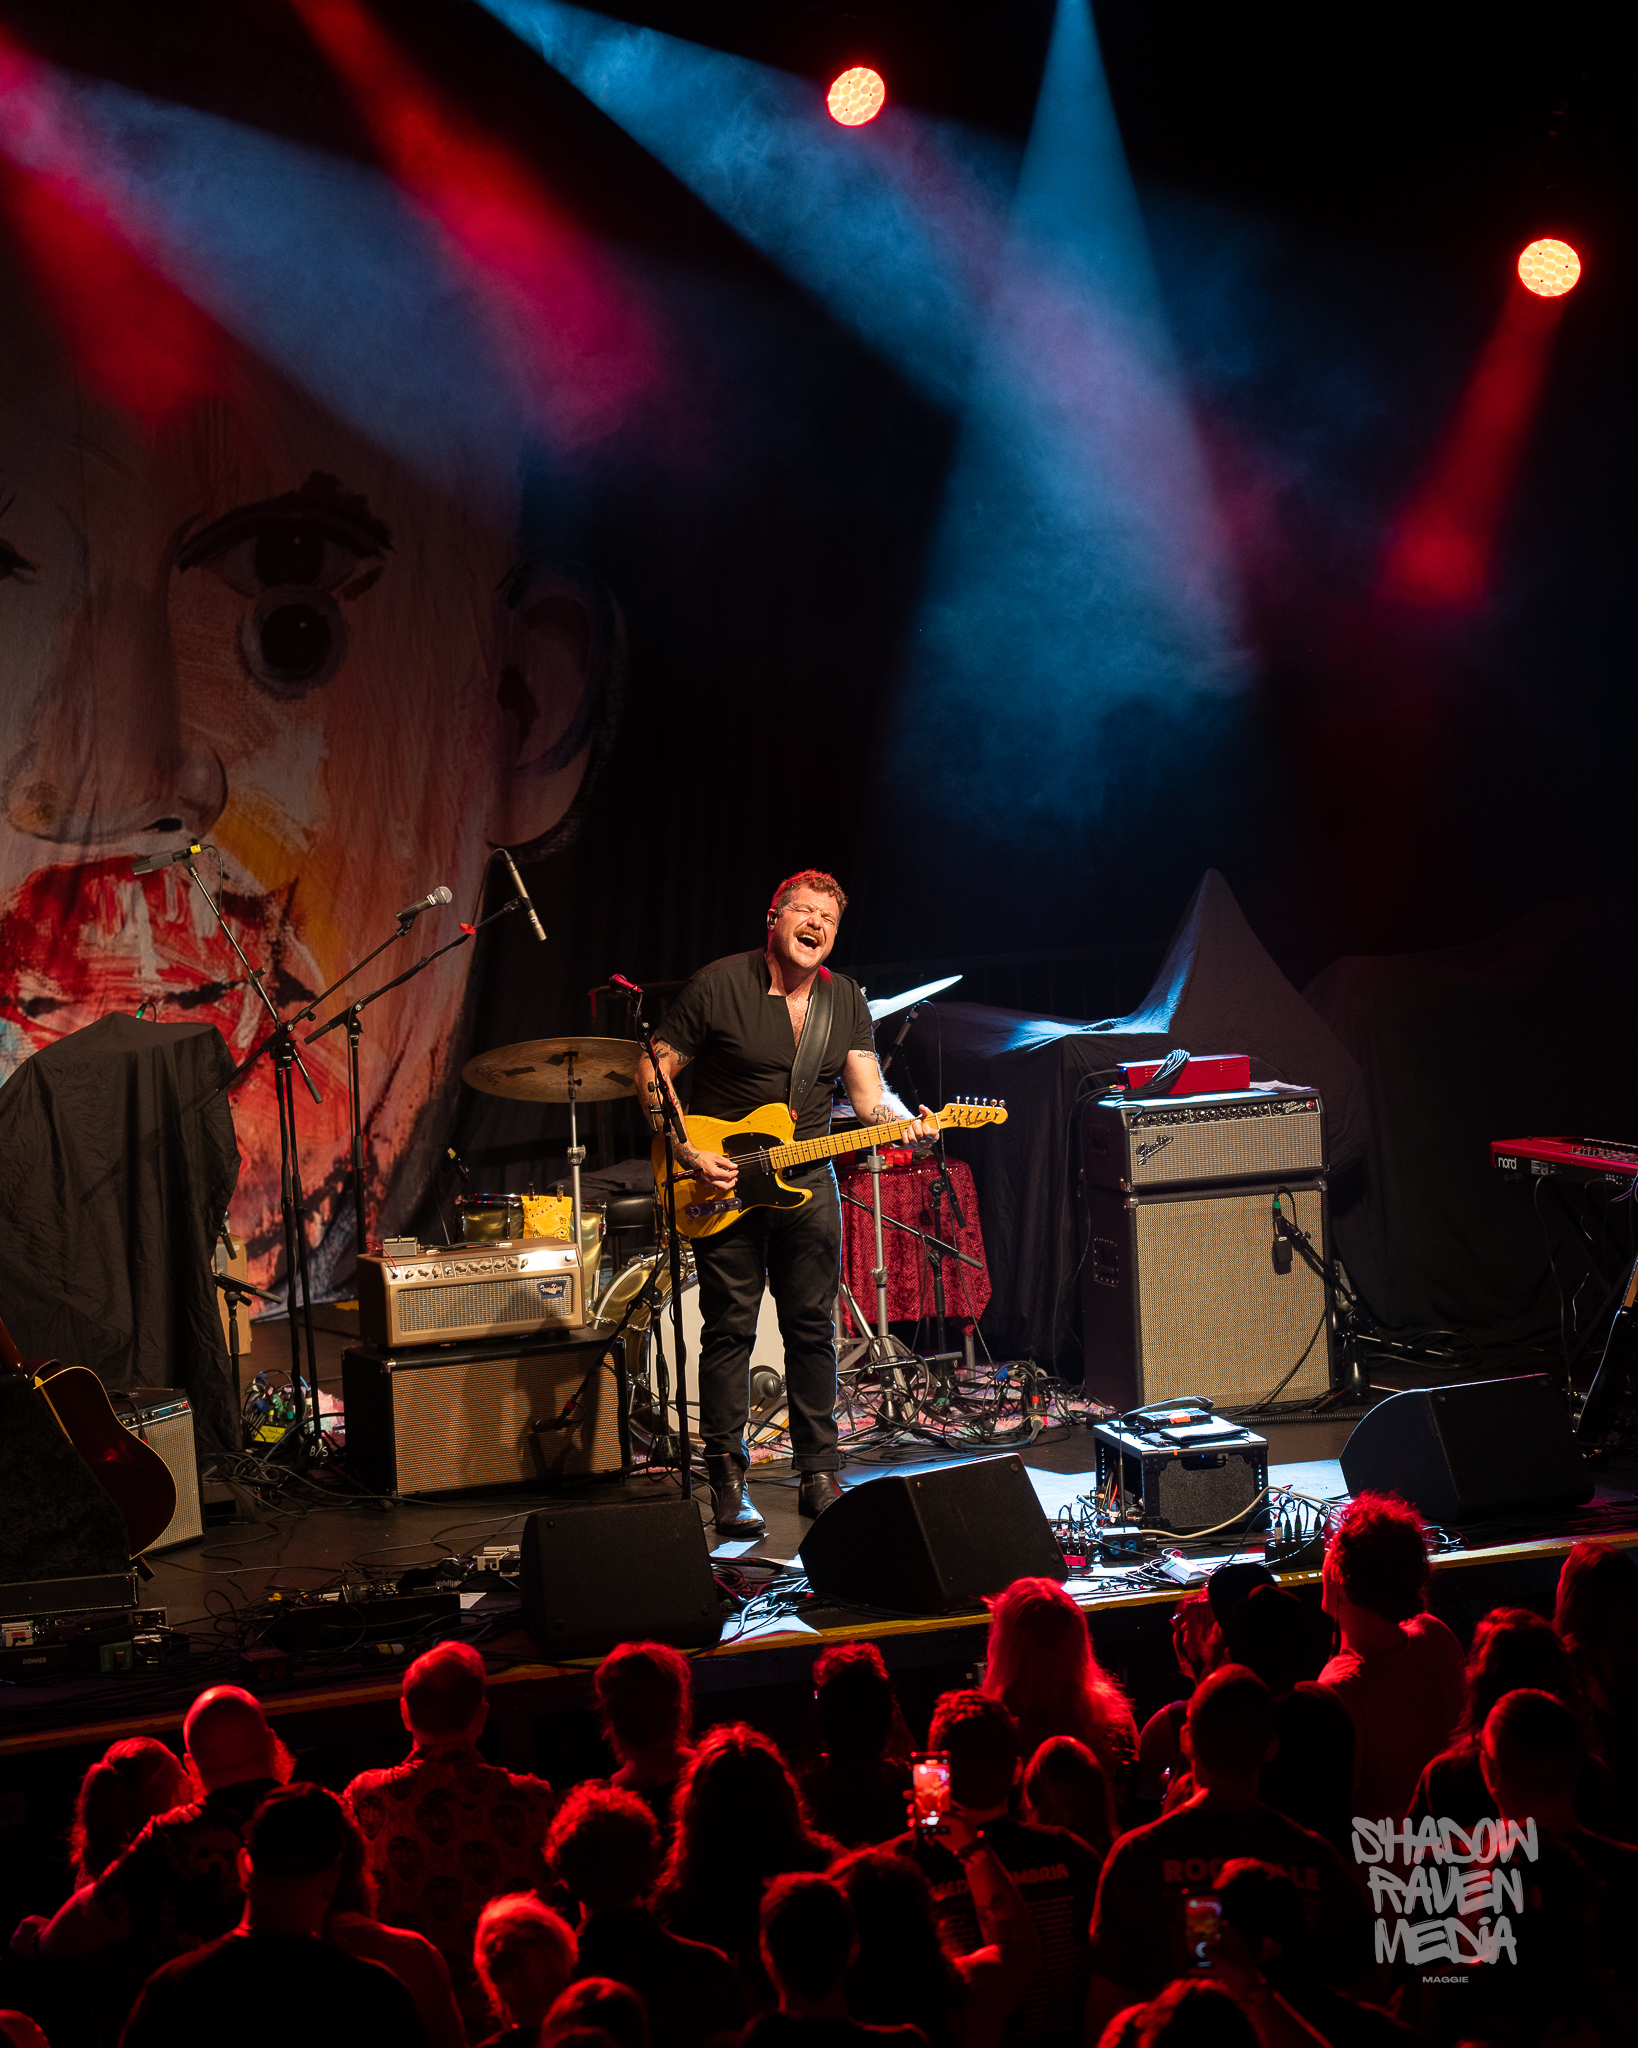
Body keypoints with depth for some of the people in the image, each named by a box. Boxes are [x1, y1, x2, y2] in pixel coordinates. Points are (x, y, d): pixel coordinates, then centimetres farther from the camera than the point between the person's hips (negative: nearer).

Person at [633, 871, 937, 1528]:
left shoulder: (844, 999, 4)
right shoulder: (719, 985, -10)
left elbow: (869, 1093, 0)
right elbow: (654, 1072, -8)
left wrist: (905, 1122, -22)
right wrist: (689, 1153, -16)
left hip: (807, 1180, 4)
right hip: (722, 1182, -4)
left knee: (812, 1328, 6)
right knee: (729, 1331, -1)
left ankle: (818, 1474, 14)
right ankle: (728, 1484, 5)